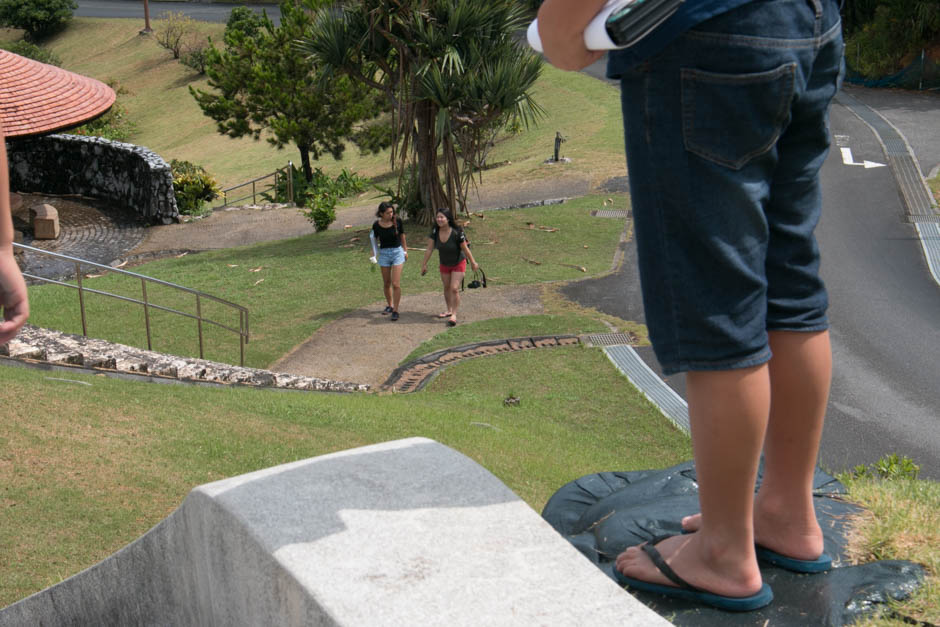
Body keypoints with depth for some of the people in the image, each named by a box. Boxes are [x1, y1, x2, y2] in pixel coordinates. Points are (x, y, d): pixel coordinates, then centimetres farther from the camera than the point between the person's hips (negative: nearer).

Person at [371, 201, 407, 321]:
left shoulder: (397, 221, -9)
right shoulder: (376, 225, -8)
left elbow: (402, 236, 6)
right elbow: (375, 240, 6)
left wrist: (405, 250, 13)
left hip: (397, 252, -2)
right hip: (384, 253, 2)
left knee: (396, 284, -9)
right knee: (386, 283, 14)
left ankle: (395, 310, -1)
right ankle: (389, 305, 34)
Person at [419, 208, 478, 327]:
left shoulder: (457, 233, -28)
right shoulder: (435, 232, -16)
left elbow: (465, 249, -18)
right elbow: (429, 249, -9)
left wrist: (473, 263, -9)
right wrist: (424, 264, -7)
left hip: (458, 264, -5)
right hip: (444, 264, 5)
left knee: (454, 288, -12)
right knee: (446, 288, 17)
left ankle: (454, 315, -5)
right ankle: (449, 310, 36)